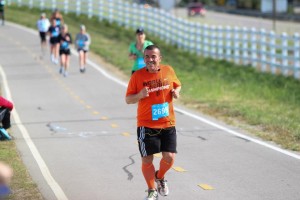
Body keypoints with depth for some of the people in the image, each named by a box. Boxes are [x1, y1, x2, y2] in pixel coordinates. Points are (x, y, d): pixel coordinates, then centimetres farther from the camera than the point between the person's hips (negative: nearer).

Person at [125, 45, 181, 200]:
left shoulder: (168, 71, 0)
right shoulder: (137, 76, -7)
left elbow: (177, 85, 18)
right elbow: (128, 99, -3)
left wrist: (176, 92, -5)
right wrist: (139, 95, -23)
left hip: (168, 123, 2)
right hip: (146, 125, -2)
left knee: (169, 157, -4)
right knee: (147, 160, 1)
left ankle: (160, 177, 30)